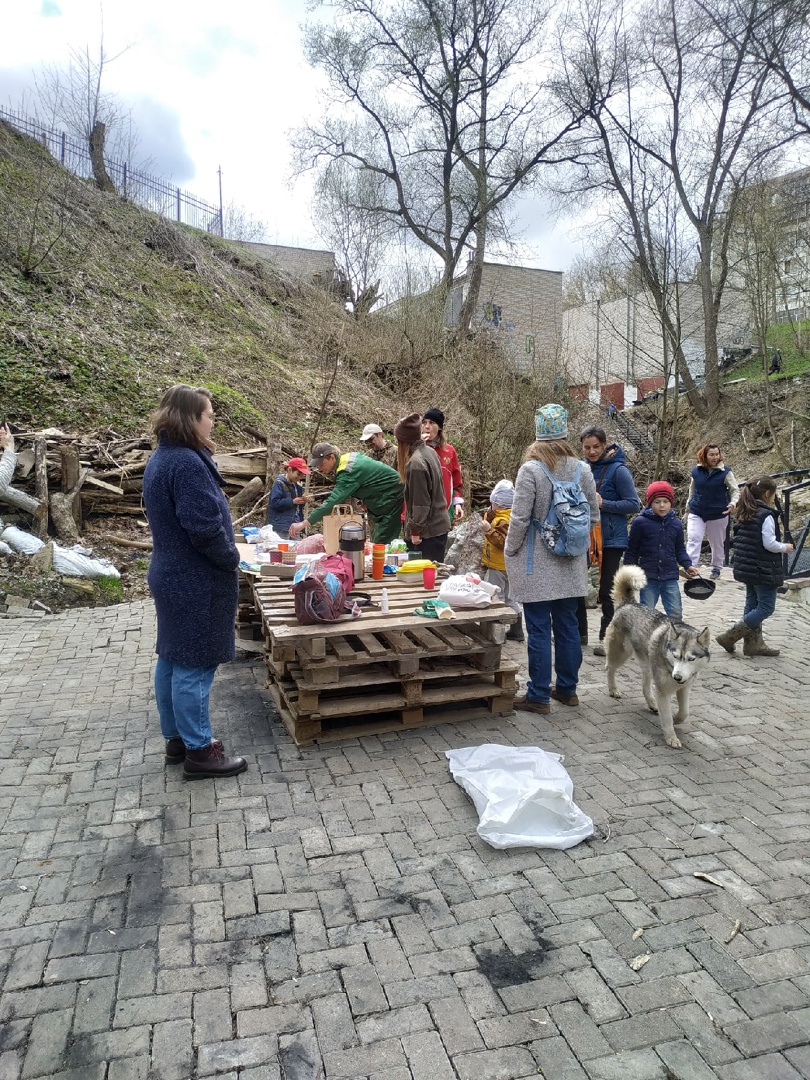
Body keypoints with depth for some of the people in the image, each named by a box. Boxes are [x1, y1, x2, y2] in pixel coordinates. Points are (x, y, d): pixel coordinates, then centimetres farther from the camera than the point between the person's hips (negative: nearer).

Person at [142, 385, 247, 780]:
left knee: (171, 659, 17)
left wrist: (224, 554, 13)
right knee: (194, 665, 0)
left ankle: (177, 738, 31)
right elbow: (204, 526, -27)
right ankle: (198, 752, 12)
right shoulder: (187, 463, -22)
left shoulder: (161, 458, 10)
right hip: (197, 582, -10)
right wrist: (231, 558, -9)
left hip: (171, 576, 10)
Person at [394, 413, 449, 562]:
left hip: (428, 532, -9)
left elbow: (420, 502, -19)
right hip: (439, 526, 9)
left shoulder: (416, 463, -20)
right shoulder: (430, 452, 6)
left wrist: (415, 531, -13)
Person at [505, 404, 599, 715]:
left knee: (539, 629, 2)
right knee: (567, 625, 14)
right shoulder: (582, 469, 0)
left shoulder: (530, 470, -15)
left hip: (537, 565, -5)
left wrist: (510, 553, 0)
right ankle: (567, 688, 26)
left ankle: (539, 695, 10)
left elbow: (519, 519, -15)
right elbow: (593, 516, 6)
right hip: (570, 564, 5)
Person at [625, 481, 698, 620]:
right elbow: (631, 551, 0)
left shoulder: (676, 523, 5)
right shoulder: (640, 522, -6)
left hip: (670, 577, 3)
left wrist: (687, 565, 0)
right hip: (648, 577, -3)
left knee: (676, 613, 6)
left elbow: (680, 550, 15)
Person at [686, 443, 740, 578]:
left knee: (717, 543, 13)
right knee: (693, 539, -15)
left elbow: (735, 490, -1)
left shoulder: (725, 471, -8)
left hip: (718, 514, -1)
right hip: (696, 513, 1)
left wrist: (733, 503, -17)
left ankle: (716, 568, 29)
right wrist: (689, 503, 20)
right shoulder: (696, 471, -1)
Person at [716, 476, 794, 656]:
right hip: (764, 570, -9)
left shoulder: (743, 514, 9)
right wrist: (785, 547, -1)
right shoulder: (766, 515, -17)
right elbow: (770, 544, -20)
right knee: (766, 607, -1)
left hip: (746, 567, 9)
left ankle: (753, 643, 20)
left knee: (752, 604, 14)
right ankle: (729, 636, -4)